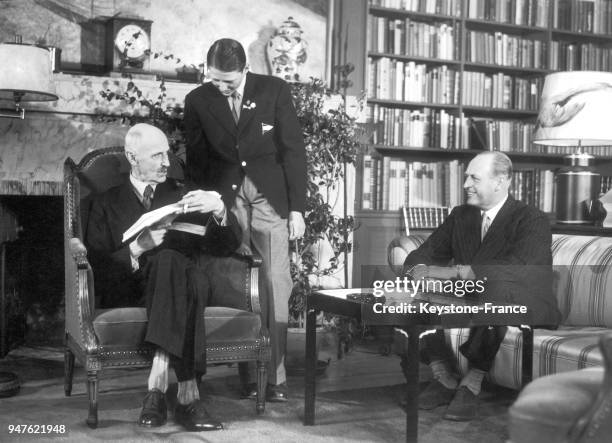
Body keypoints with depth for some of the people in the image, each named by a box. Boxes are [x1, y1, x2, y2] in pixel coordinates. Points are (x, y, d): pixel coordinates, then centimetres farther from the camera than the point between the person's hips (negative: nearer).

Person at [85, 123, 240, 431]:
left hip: (185, 283, 2)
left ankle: (158, 382, -41)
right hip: (129, 293, -2)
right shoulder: (106, 204, 18)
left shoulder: (183, 196, 23)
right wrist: (137, 248, -13)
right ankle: (187, 393, -45)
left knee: (169, 261, -35)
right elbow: (96, 267, 4)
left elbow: (227, 246, 11)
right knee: (170, 260, -36)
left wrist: (219, 211, -10)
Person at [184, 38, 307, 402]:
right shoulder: (198, 101, 4)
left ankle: (275, 375, 2)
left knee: (275, 285, -5)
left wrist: (297, 208, -4)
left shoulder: (274, 90, -1)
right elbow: (196, 160, 10)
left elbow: (294, 150, 0)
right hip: (224, 201, 1)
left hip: (270, 198, -1)